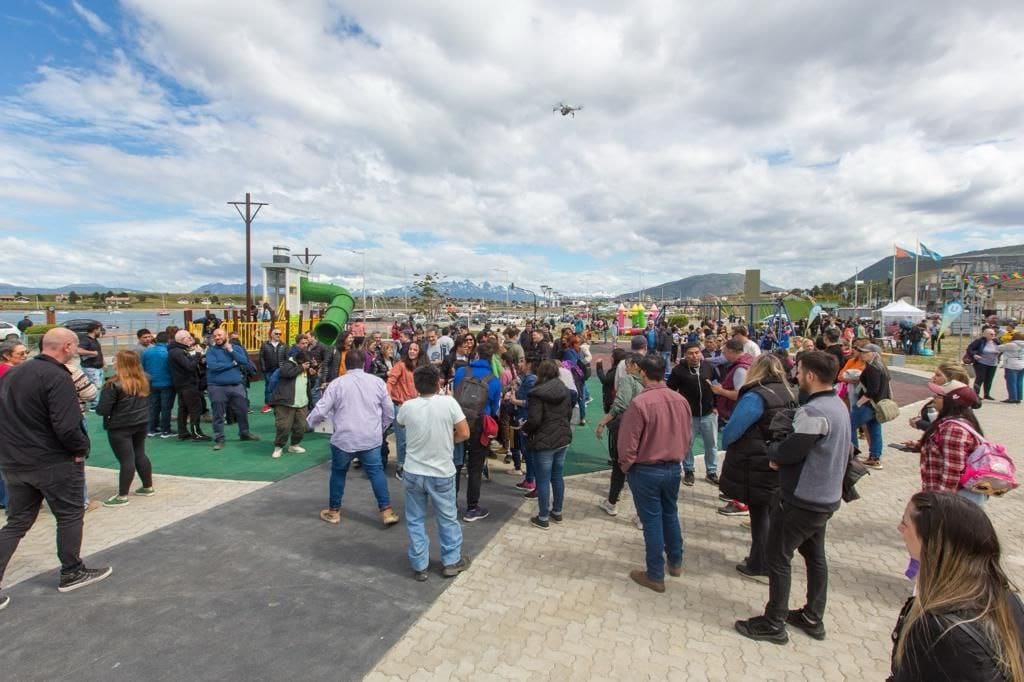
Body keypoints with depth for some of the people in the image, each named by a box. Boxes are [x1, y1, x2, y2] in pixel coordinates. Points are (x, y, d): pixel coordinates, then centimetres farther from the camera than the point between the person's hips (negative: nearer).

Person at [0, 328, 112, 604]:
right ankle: (72, 573, 22)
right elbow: (66, 426, -25)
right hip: (54, 462, -7)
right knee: (70, 516, 10)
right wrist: (81, 449, -9)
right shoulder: (57, 377, -20)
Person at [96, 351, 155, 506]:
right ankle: (148, 487, 26)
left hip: (120, 428, -7)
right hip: (141, 424, 7)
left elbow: (102, 409, -16)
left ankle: (122, 496, 6)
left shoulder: (114, 384, -18)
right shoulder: (143, 381, 2)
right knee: (140, 455, 17)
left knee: (126, 460, -3)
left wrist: (98, 408, 4)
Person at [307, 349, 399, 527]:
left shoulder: (337, 383, -5)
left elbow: (321, 409, -6)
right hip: (371, 439, 1)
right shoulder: (377, 381, 2)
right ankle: (387, 511, 5)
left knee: (338, 473, 18)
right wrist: (380, 429, 22)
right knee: (376, 472, 8)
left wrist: (310, 422, 15)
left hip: (344, 438, -1)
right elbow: (389, 411, 6)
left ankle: (334, 511, 29)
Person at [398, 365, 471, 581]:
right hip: (442, 473, -1)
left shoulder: (407, 406, -11)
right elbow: (464, 434, -12)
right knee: (448, 519, 18)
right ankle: (451, 561, 30)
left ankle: (419, 566, 25)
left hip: (413, 473, 1)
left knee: (415, 520, 17)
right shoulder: (448, 402, -16)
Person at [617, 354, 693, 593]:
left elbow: (628, 441, -19)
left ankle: (655, 576, 18)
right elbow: (687, 435, 6)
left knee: (652, 521, 6)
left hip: (646, 470, -6)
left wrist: (626, 466, -1)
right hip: (673, 468, 6)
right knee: (670, 514, 23)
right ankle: (675, 562, 39)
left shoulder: (640, 403, -23)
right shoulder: (681, 400, -5)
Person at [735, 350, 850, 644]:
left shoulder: (813, 411, -26)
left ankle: (774, 624, 15)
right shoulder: (838, 406, 6)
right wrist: (782, 453, 0)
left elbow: (789, 451, -25)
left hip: (802, 499, -10)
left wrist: (772, 449, -2)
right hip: (826, 496, 10)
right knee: (815, 556, 20)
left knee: (778, 556, 3)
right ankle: (813, 618, 34)